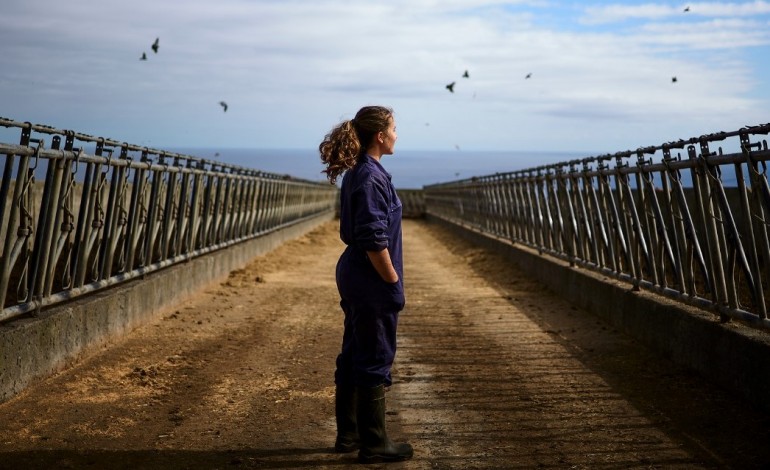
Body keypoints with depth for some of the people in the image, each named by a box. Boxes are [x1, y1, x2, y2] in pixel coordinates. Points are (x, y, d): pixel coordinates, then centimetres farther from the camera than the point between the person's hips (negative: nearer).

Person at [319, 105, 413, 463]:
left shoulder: (358, 173, 11)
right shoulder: (371, 178, -19)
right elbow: (374, 241, -23)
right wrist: (393, 281, -15)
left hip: (353, 276, 10)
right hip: (372, 281, -10)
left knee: (353, 357, 16)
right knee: (375, 362, 0)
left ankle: (348, 434, 27)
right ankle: (374, 444, 9)